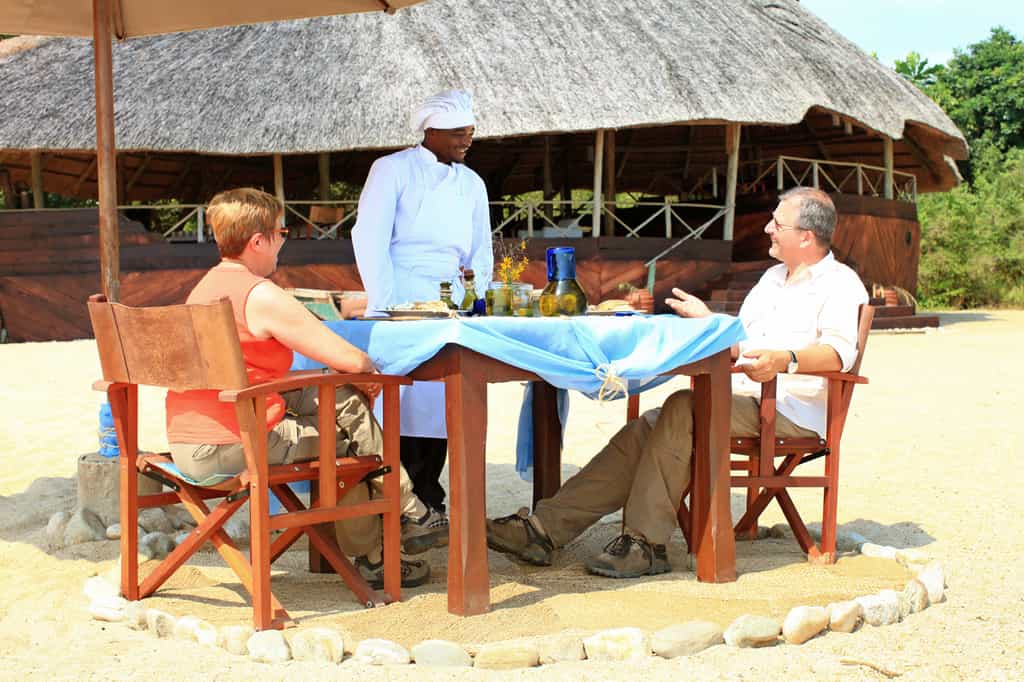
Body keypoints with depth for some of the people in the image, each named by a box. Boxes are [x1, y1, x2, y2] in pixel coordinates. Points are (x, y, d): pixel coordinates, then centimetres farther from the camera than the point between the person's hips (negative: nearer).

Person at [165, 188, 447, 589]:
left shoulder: (207, 286, 15)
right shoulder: (262, 296, -16)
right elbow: (351, 360, -17)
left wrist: (356, 376, 12)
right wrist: (370, 370, 7)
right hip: (234, 448, -9)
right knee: (350, 414, 6)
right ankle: (411, 521, 21)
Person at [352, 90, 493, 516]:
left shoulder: (472, 184, 18)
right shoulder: (393, 170, 2)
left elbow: (481, 253, 22)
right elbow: (369, 241, -5)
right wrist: (388, 307, -12)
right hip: (400, 304, -5)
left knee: (443, 400, 1)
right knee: (400, 400, -12)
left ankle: (427, 498, 8)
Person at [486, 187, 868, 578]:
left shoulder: (840, 283, 1)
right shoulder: (772, 278, 28)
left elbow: (839, 351, -19)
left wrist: (786, 360, -35)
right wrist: (706, 320, 24)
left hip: (791, 409, -8)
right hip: (743, 400, 8)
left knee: (683, 409, -31)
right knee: (643, 432, -13)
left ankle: (645, 544, -29)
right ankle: (545, 528, -20)